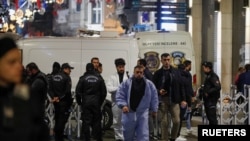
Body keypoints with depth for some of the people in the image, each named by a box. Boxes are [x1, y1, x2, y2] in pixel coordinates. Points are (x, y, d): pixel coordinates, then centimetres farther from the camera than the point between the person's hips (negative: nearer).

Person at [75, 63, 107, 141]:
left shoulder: (83, 79, -2)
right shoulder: (99, 79, 5)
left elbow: (78, 92, -3)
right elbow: (103, 93, 6)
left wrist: (79, 102, 10)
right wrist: (100, 102, 16)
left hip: (86, 103, -2)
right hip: (96, 103, 2)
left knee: (86, 122, 0)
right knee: (97, 121, 7)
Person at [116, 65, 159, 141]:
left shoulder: (149, 84, 3)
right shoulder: (126, 83, -1)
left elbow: (154, 97, 9)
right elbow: (119, 96, -2)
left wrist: (154, 109, 7)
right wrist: (123, 105, -16)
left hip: (143, 113, 0)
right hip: (129, 113, 0)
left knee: (143, 134, -6)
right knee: (128, 134, 12)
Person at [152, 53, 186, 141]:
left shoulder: (176, 72, 6)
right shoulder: (158, 73, 3)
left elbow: (181, 86, 6)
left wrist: (183, 99, 1)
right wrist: (159, 91, -16)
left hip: (174, 100, 1)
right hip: (163, 100, -1)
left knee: (176, 121, -3)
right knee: (165, 122, 0)